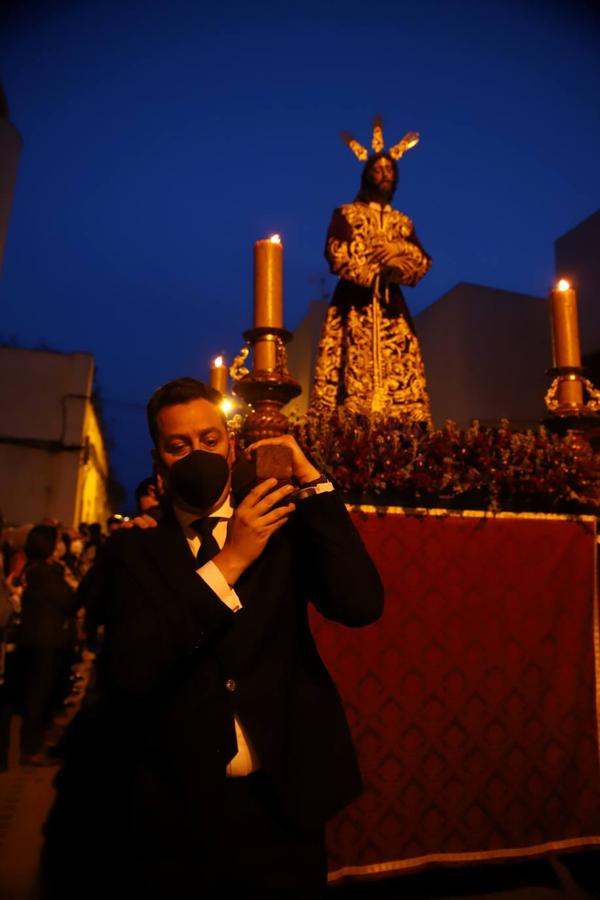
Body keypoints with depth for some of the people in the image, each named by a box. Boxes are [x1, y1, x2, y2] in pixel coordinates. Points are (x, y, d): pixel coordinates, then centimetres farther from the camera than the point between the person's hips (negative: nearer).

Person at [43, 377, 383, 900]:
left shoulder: (284, 529, -2)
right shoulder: (133, 549, -4)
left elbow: (361, 604, -16)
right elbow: (131, 672, -17)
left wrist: (312, 482, -18)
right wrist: (230, 561, -23)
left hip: (279, 802, 1)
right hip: (174, 810, 0)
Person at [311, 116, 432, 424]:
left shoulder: (402, 222, 22)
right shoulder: (345, 214, 11)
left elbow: (422, 263, 9)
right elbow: (337, 256, -7)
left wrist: (398, 252, -11)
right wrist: (384, 262, -8)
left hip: (392, 308, 4)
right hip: (355, 308, -4)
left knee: (399, 376, -6)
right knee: (354, 376, -15)